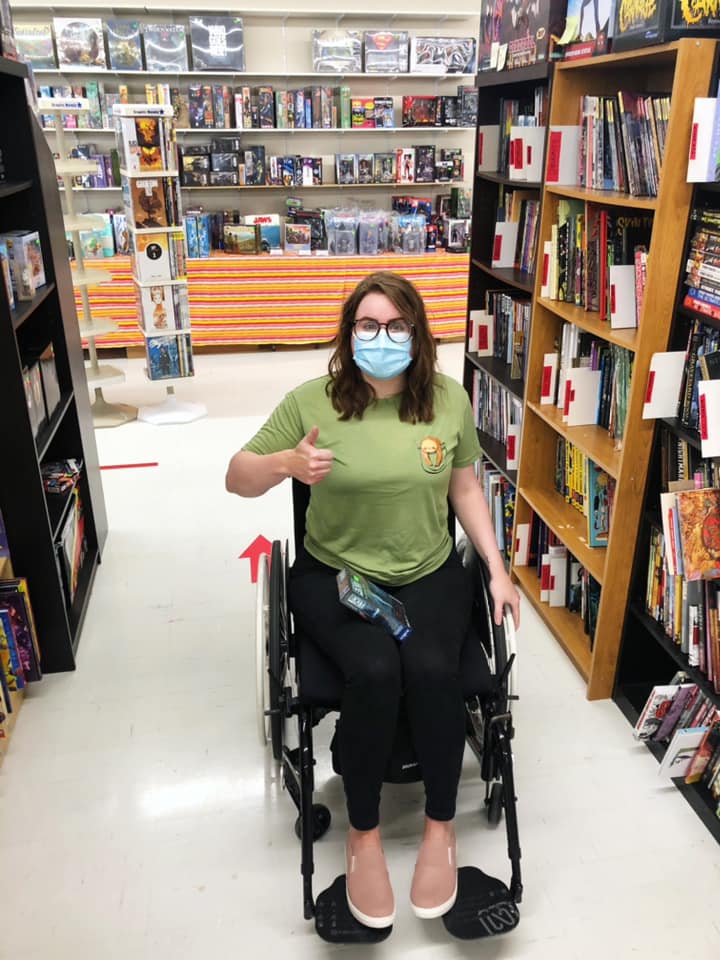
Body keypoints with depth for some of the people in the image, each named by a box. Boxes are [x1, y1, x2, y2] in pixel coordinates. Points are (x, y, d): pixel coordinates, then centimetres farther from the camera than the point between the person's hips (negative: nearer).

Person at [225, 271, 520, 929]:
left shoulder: (449, 398, -1)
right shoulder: (312, 401, -7)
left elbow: (465, 487, 11)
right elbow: (237, 479, -1)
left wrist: (498, 571, 5)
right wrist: (287, 463, -23)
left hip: (430, 573, 2)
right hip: (335, 573, -1)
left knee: (432, 669, -26)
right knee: (374, 671, -27)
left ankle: (440, 825, 2)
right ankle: (364, 832, 0)